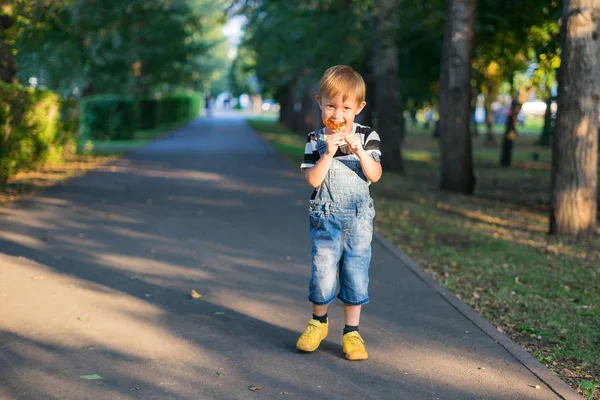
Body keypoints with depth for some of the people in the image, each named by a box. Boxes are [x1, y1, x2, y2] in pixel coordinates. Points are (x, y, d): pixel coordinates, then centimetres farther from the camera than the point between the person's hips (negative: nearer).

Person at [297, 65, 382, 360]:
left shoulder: (367, 136, 1)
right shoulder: (316, 140, -2)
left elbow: (375, 175, -9)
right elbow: (313, 180, -11)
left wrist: (359, 151, -23)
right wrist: (328, 152, -22)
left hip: (359, 218, 1)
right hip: (325, 218, -1)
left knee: (356, 274, 4)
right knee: (323, 274, -1)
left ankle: (352, 333, 16)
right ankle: (318, 323, 25)